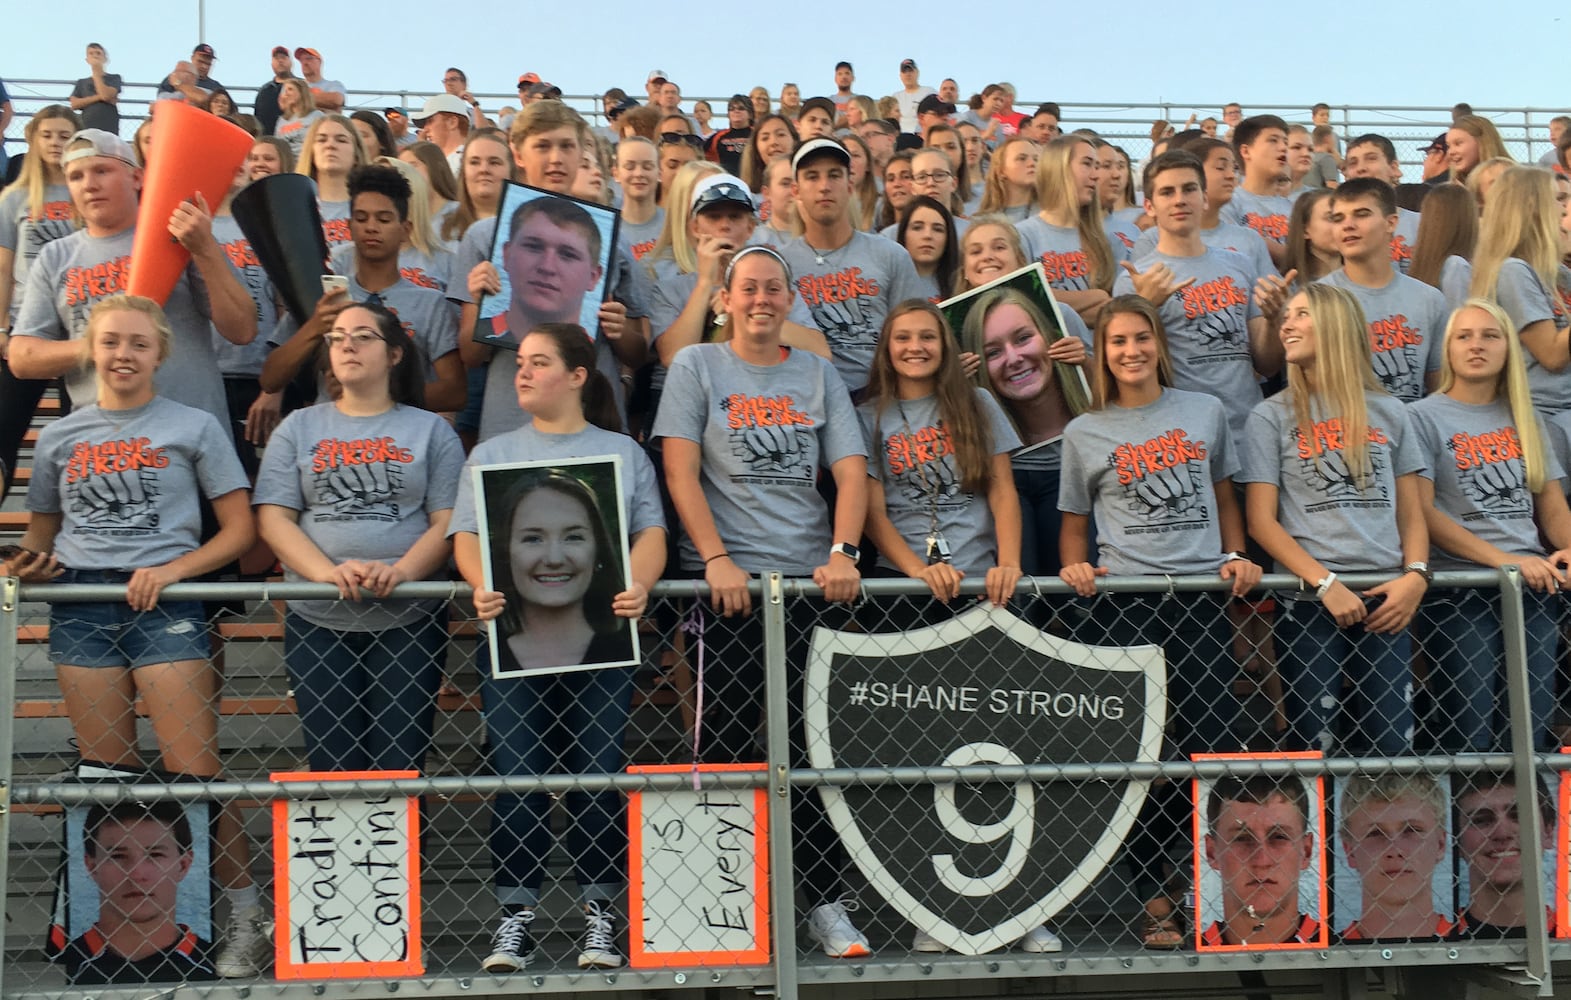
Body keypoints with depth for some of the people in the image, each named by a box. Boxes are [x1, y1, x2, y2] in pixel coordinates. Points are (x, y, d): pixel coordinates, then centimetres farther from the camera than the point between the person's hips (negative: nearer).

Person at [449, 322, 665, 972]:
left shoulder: (623, 452, 14)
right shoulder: (492, 454, 16)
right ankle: (516, 914, 6)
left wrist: (638, 584, -16)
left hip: (601, 634, -1)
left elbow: (651, 534, 4)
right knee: (515, 776, -3)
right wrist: (482, 585, -14)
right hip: (512, 634, 1)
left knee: (598, 773, -1)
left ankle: (600, 915, 7)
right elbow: (466, 535, 6)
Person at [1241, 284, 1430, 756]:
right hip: (1307, 598, -2)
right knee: (1313, 748, -4)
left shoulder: (1389, 413, 13)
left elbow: (1411, 511, 12)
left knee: (1394, 747, -2)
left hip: (1385, 597, 2)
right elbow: (1261, 522, -2)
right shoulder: (1271, 416, 5)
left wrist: (1416, 575, -7)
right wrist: (1326, 583, -13)